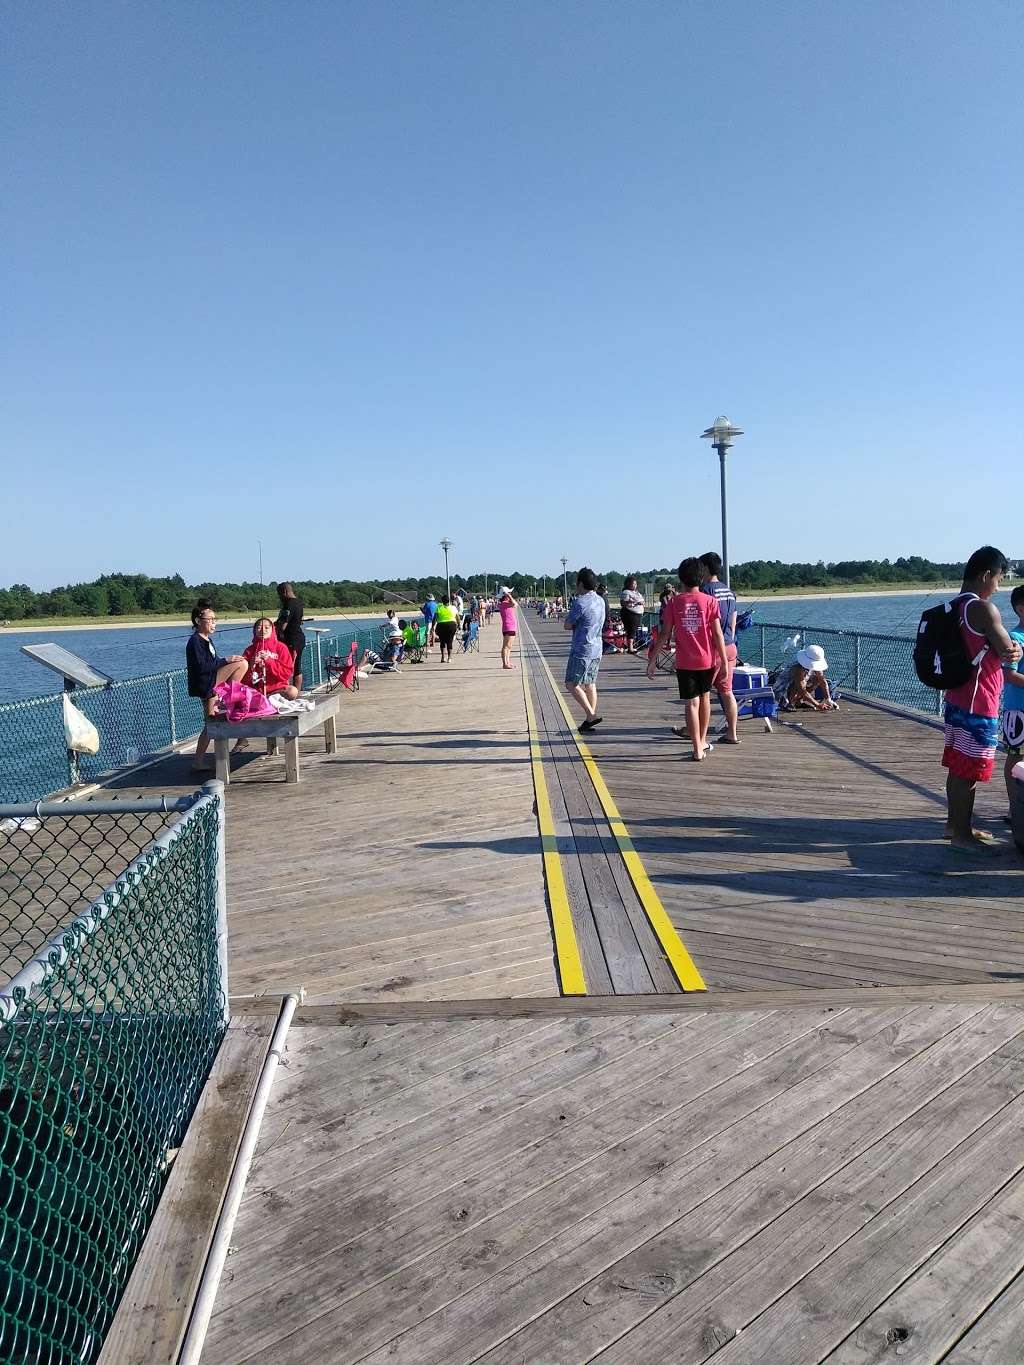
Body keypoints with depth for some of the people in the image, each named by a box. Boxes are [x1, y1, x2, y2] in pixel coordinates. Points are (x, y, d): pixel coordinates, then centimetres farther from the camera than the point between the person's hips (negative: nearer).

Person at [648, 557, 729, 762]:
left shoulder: (674, 602, -4)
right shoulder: (709, 601, -4)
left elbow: (665, 634, -4)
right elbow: (717, 634, -6)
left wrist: (653, 660, 4)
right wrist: (724, 660, 0)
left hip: (684, 661, -1)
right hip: (707, 660, 1)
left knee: (692, 703, 1)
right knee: (705, 698, 19)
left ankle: (698, 750, -1)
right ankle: (702, 742, 30)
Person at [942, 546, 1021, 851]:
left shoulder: (955, 607, 11)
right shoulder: (984, 609, -18)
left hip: (957, 698, 9)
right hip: (978, 704, -9)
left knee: (957, 766, 17)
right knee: (969, 771, -1)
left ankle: (955, 823, 28)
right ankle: (962, 835, 7)